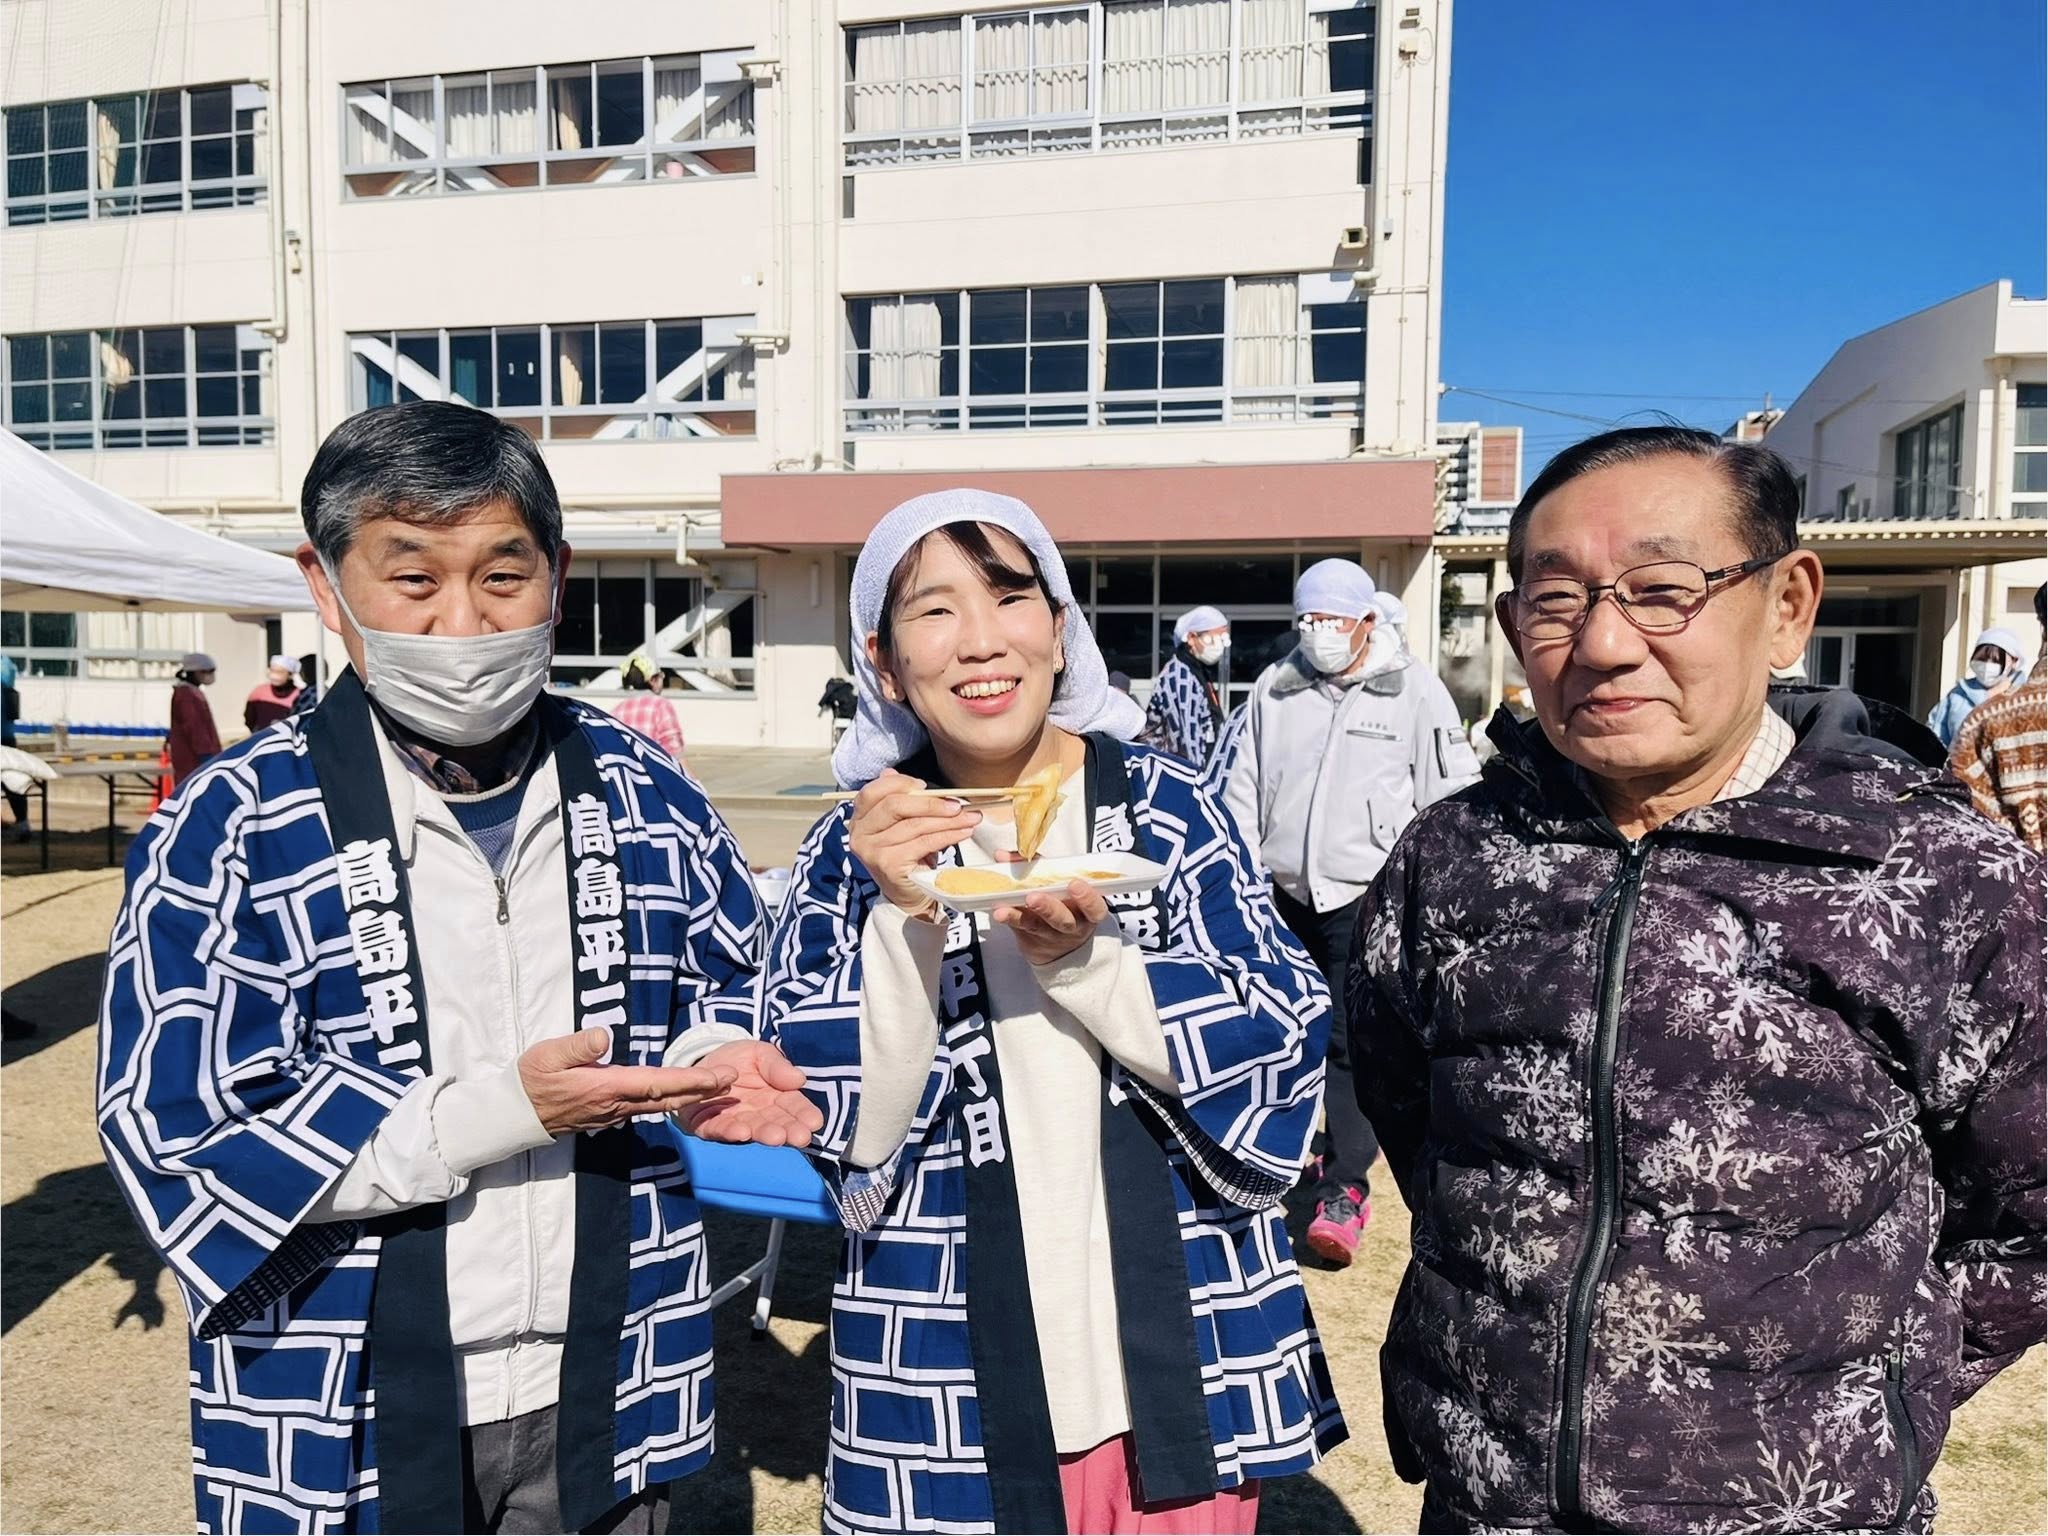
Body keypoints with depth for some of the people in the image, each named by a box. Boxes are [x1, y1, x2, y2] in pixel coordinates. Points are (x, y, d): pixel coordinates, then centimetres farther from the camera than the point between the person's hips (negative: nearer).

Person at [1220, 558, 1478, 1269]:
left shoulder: (1415, 691, -3)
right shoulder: (1274, 687, 7)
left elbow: (1450, 802, -1)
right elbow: (1243, 790, 14)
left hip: (1367, 898, -4)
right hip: (1285, 895, 5)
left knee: (1352, 1040, -9)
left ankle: (1344, 1186, 1)